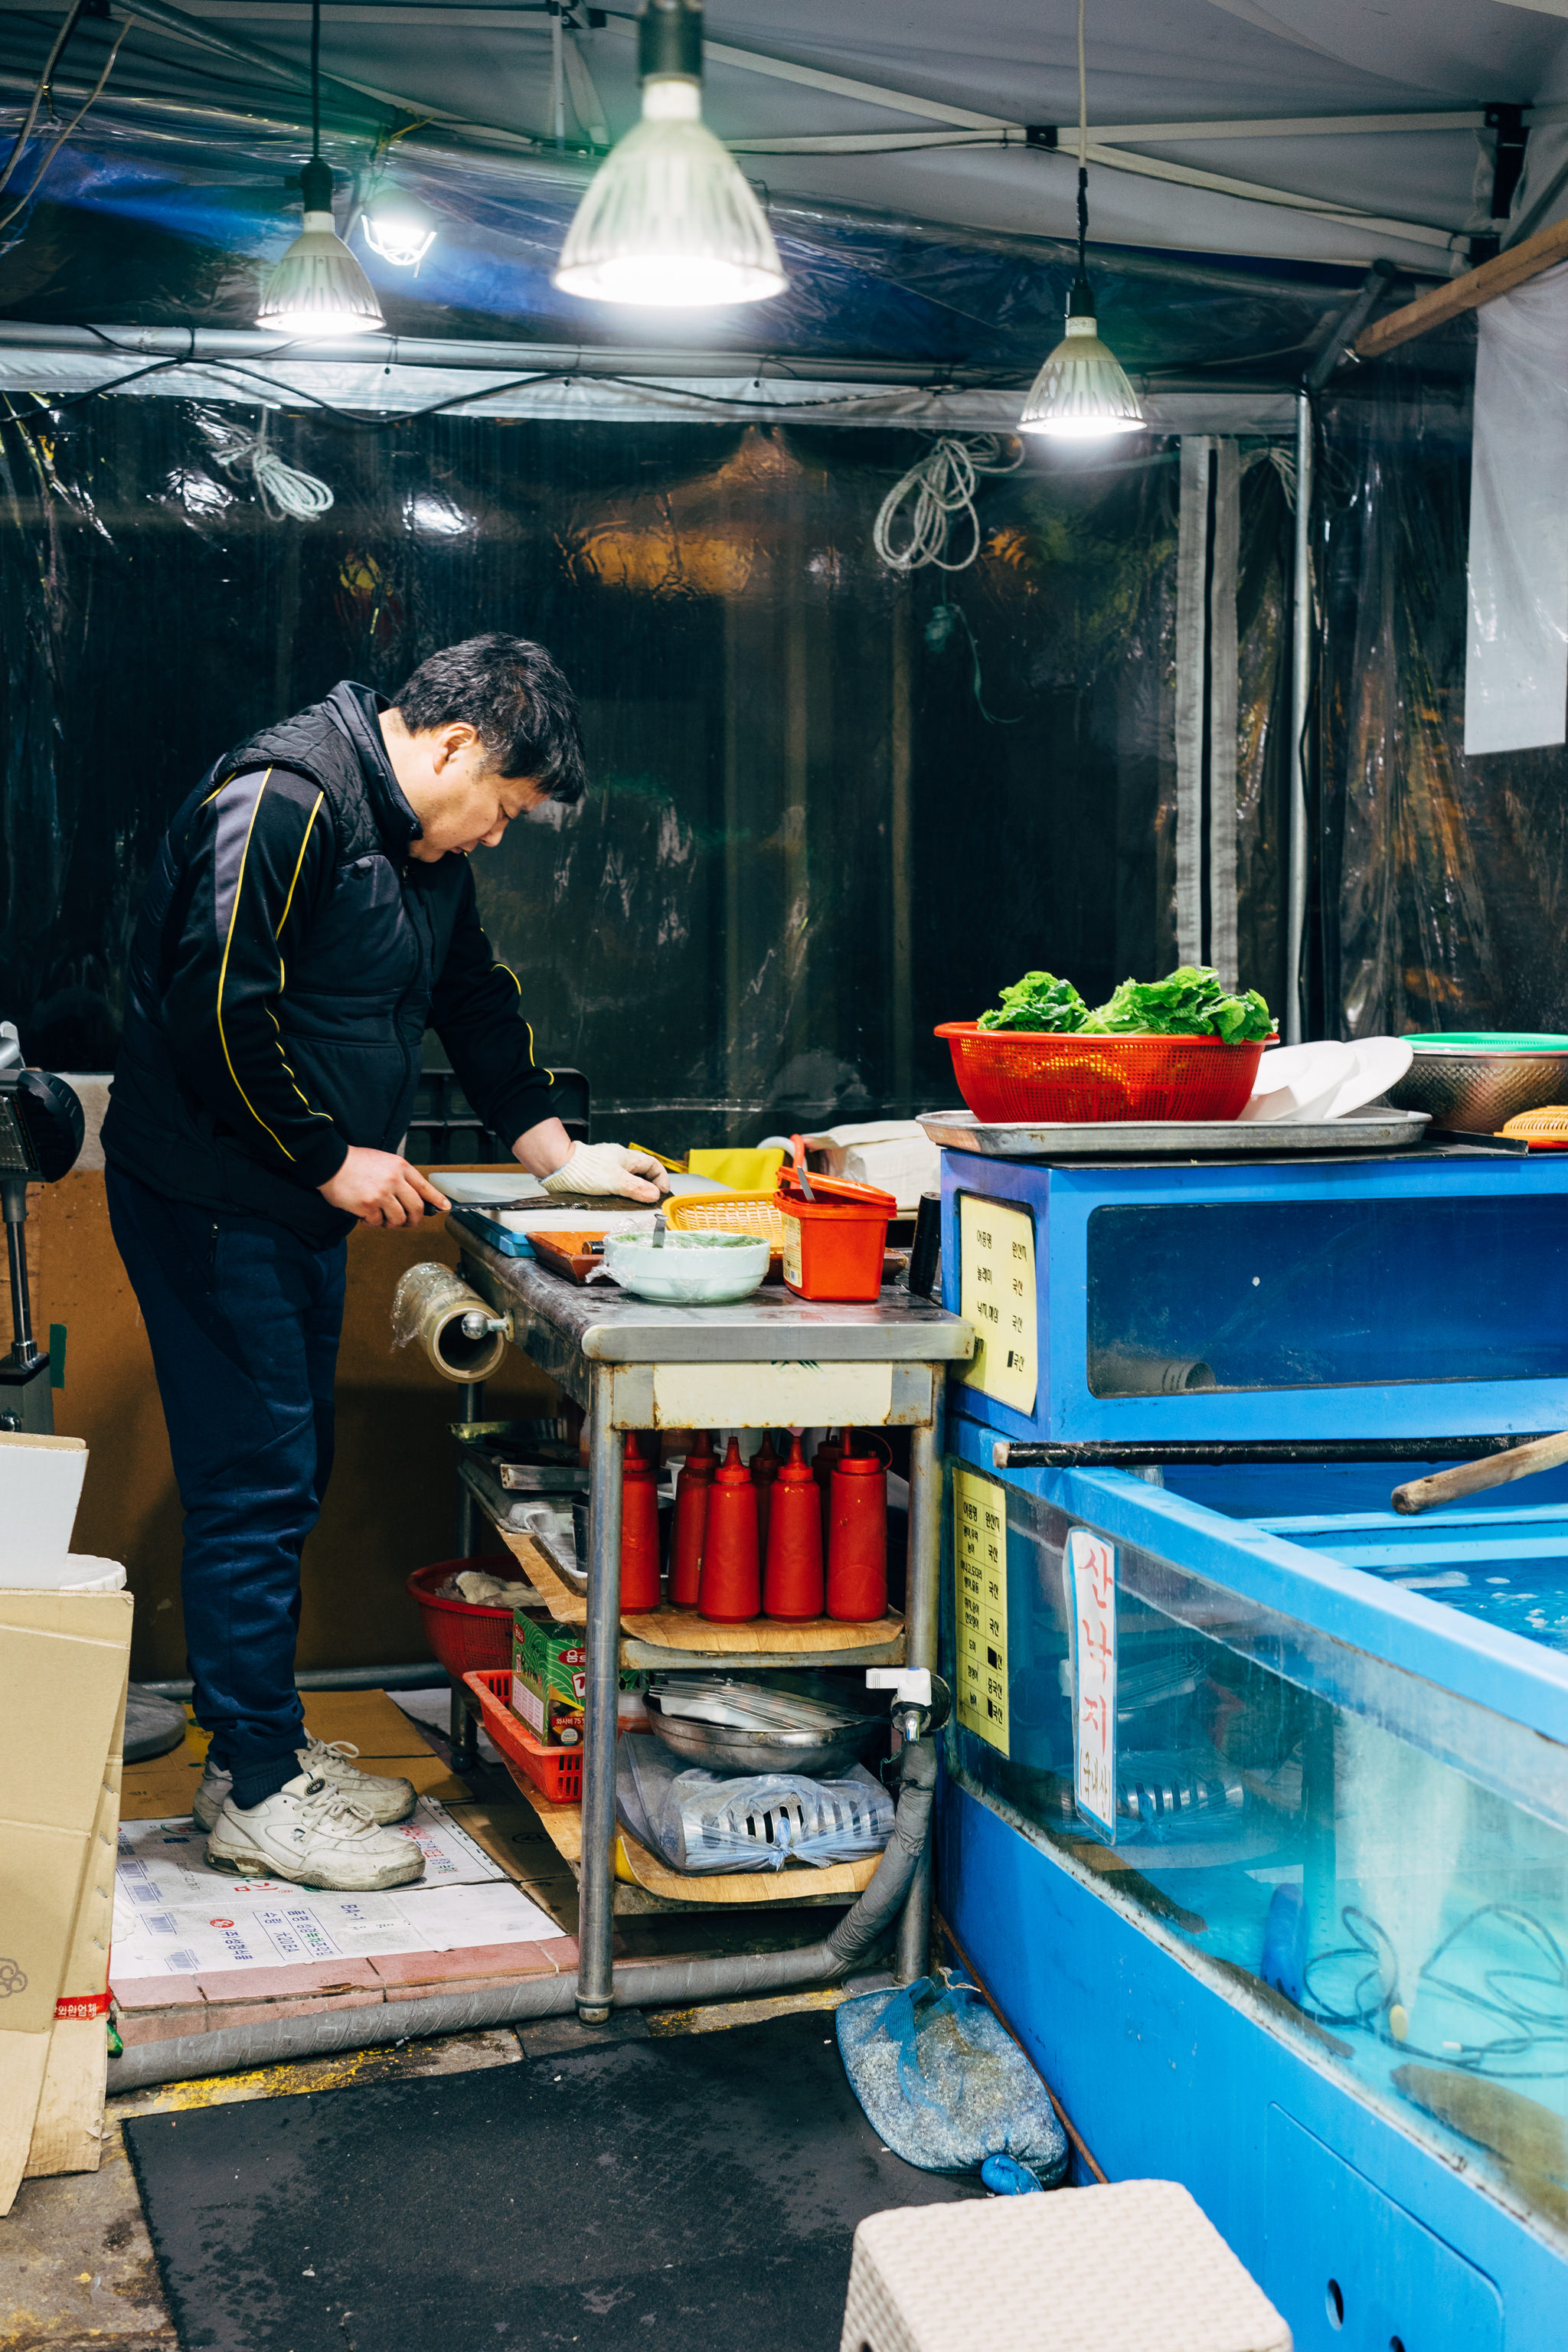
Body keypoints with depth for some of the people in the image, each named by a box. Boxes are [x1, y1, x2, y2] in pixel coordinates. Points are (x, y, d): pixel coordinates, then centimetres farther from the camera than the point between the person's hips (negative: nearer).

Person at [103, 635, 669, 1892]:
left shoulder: (423, 847, 14)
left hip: (300, 1207, 10)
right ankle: (255, 1791, 3)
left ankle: (265, 1744, 24)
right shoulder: (285, 799, -18)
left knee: (291, 1476, 13)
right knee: (256, 1486, -6)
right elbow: (215, 1007, -24)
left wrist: (559, 1153, 19)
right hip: (211, 1198, -10)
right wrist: (333, 1158, -17)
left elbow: (475, 999, 24)